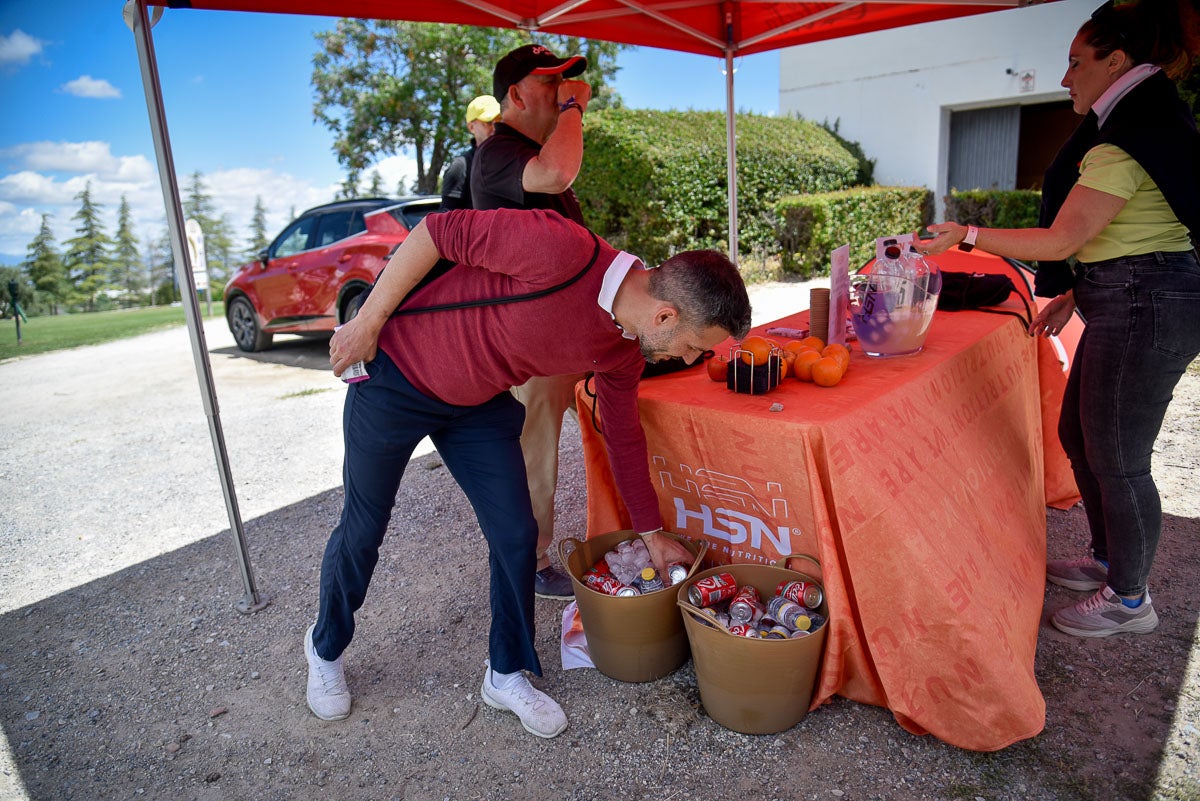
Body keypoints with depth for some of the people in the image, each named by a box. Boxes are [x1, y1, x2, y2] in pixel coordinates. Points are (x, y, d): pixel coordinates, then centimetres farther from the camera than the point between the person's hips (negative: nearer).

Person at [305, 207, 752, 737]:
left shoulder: (625, 349, -9)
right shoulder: (562, 252, -34)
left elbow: (623, 434, 5)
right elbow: (437, 231, -25)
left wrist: (652, 533, 12)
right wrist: (369, 321, -20)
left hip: (480, 404, 6)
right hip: (396, 376, -5)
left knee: (515, 534, 0)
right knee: (362, 532, 11)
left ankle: (507, 675, 23)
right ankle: (326, 648, 40)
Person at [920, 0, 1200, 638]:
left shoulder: (1123, 142, -17)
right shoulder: (1141, 128, 17)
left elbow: (1061, 240, -19)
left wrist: (969, 236, -12)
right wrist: (1075, 294, 17)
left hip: (1142, 308, -11)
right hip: (1130, 303, 11)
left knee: (1116, 456, 0)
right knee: (1078, 433, 18)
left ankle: (1129, 598, 17)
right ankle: (1108, 560, 35)